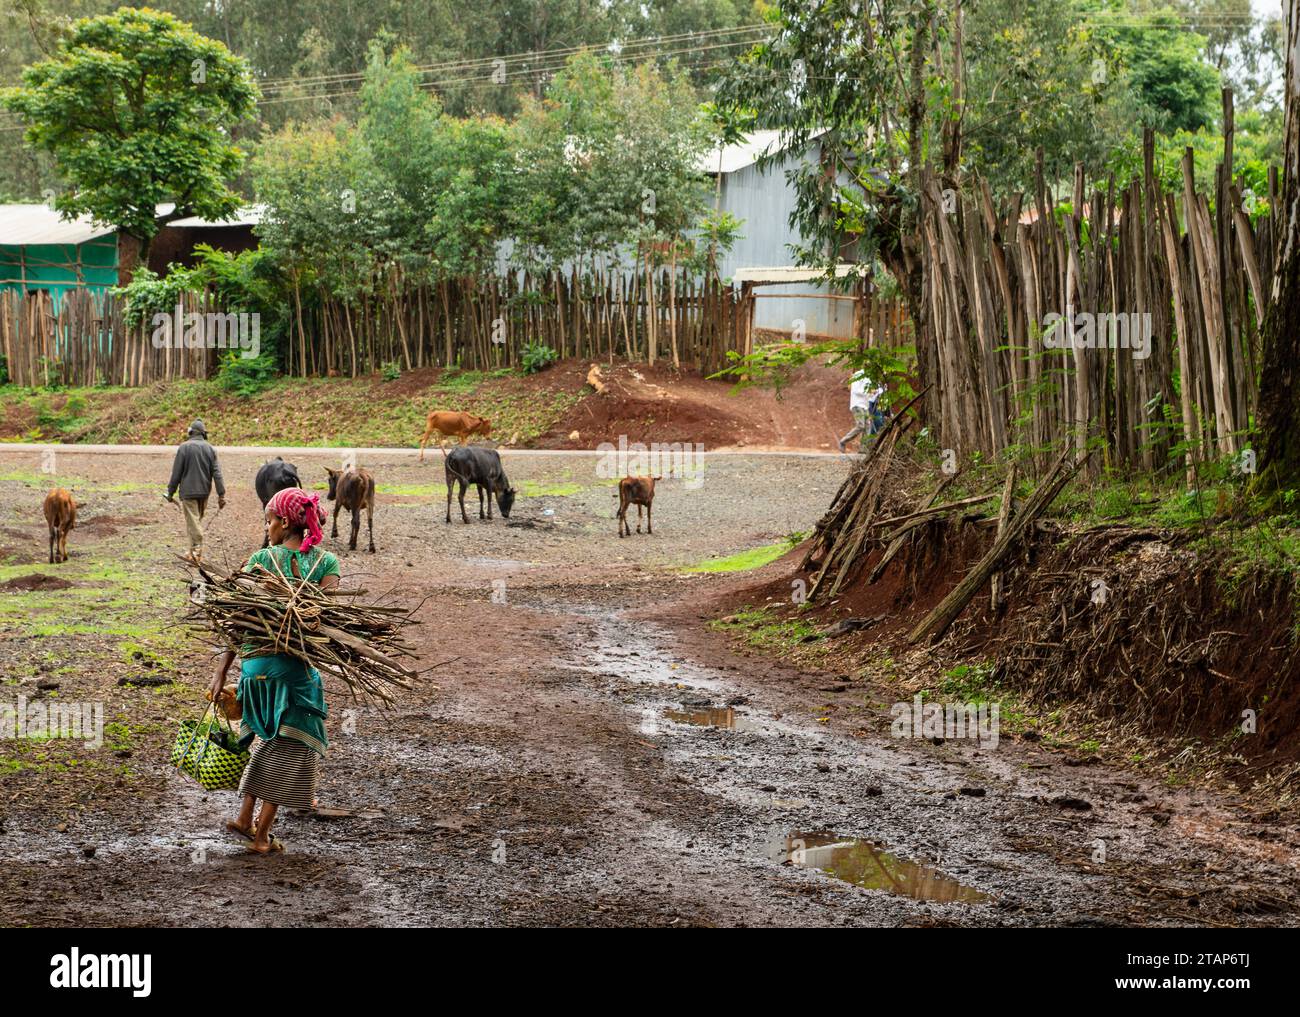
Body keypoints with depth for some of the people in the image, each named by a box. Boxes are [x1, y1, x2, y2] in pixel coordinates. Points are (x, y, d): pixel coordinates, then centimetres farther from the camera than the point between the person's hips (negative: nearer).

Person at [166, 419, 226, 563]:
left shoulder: (184, 447, -7)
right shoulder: (210, 449, 4)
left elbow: (176, 472, -6)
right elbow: (217, 473, 0)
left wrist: (171, 492, 2)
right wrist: (221, 494, 1)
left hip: (188, 491, -4)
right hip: (204, 492, 4)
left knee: (193, 521, -5)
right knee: (199, 519, 16)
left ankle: (197, 550, -16)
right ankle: (195, 551, 21)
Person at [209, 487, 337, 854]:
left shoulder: (261, 560, 0)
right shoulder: (327, 562, 1)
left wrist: (221, 673, -3)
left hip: (255, 664, 2)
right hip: (296, 666, -2)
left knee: (270, 738, 25)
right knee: (289, 747, 11)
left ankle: (244, 816, 24)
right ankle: (261, 834, 12)